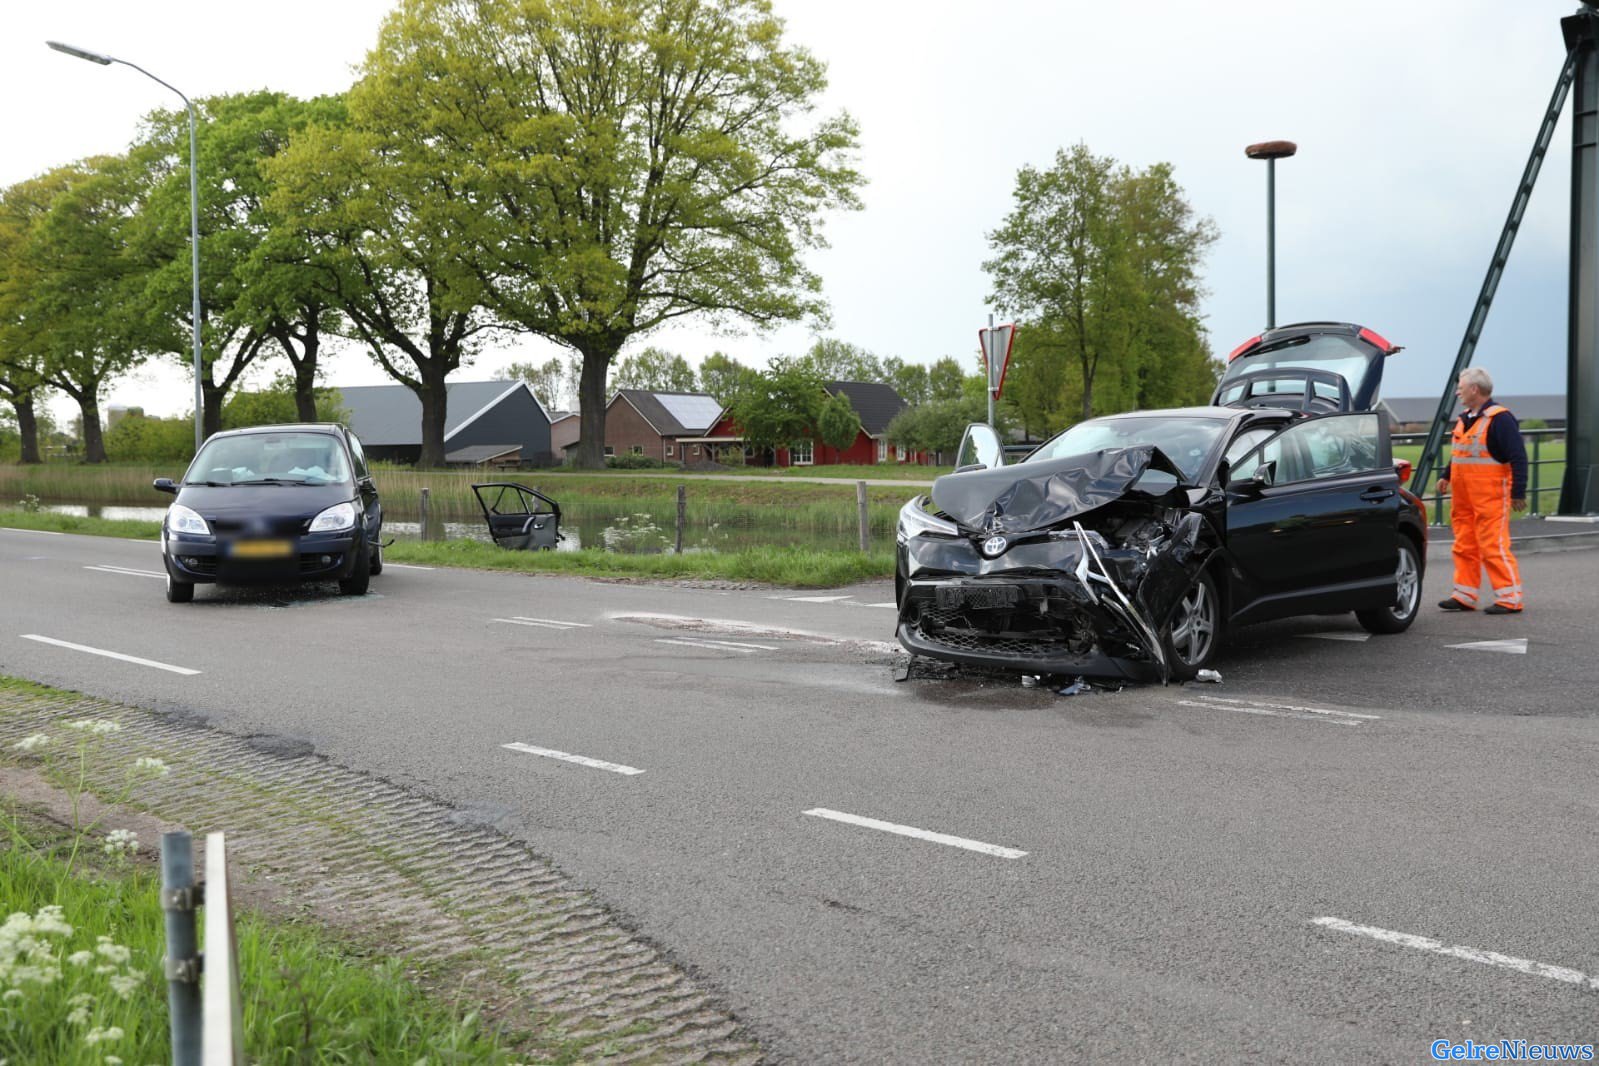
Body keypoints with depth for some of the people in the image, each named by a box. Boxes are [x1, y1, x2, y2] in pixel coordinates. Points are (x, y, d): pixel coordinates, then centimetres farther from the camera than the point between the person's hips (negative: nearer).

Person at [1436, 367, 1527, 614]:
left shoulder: (1499, 419, -12)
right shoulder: (1464, 418, 14)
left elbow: (1518, 458, -15)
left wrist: (1518, 492, -17)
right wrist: (1445, 475, 17)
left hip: (1490, 497, -9)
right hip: (1463, 496, 9)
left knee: (1494, 547, -9)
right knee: (1465, 547, 12)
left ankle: (1510, 599, -3)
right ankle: (1464, 596, 20)